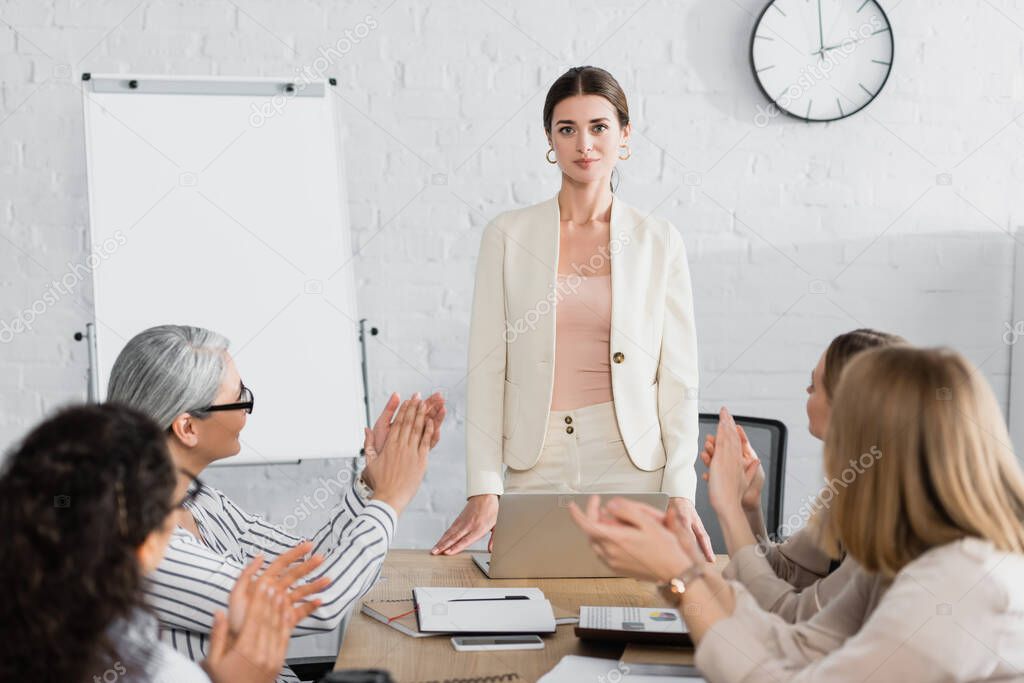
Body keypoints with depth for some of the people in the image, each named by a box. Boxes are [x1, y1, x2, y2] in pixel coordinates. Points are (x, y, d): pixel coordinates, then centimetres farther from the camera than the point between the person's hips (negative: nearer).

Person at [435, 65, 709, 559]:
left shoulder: (658, 241, 5)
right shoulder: (509, 235, 4)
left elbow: (678, 375, 4)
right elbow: (487, 366, 1)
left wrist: (680, 492, -5)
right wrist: (483, 490, -6)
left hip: (632, 464, 0)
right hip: (537, 467, 0)